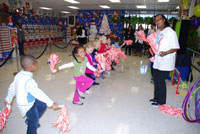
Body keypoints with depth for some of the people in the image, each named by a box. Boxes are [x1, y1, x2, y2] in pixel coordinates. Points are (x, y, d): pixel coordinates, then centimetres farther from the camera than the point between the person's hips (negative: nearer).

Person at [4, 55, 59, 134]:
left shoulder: (19, 74, -6)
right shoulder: (29, 81, -35)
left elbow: (12, 87, 7)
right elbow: (38, 93, -36)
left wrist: (8, 99, 23)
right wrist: (51, 103, -32)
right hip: (27, 106, -8)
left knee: (43, 106, 21)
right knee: (34, 123, 10)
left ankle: (29, 121, 37)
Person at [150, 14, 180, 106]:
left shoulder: (171, 32, -13)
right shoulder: (158, 32, 11)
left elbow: (176, 48, -15)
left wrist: (166, 53, -30)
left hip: (165, 62, -7)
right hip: (157, 61, 8)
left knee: (161, 81, 1)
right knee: (156, 79, 16)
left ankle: (161, 101, 20)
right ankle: (156, 97, 35)